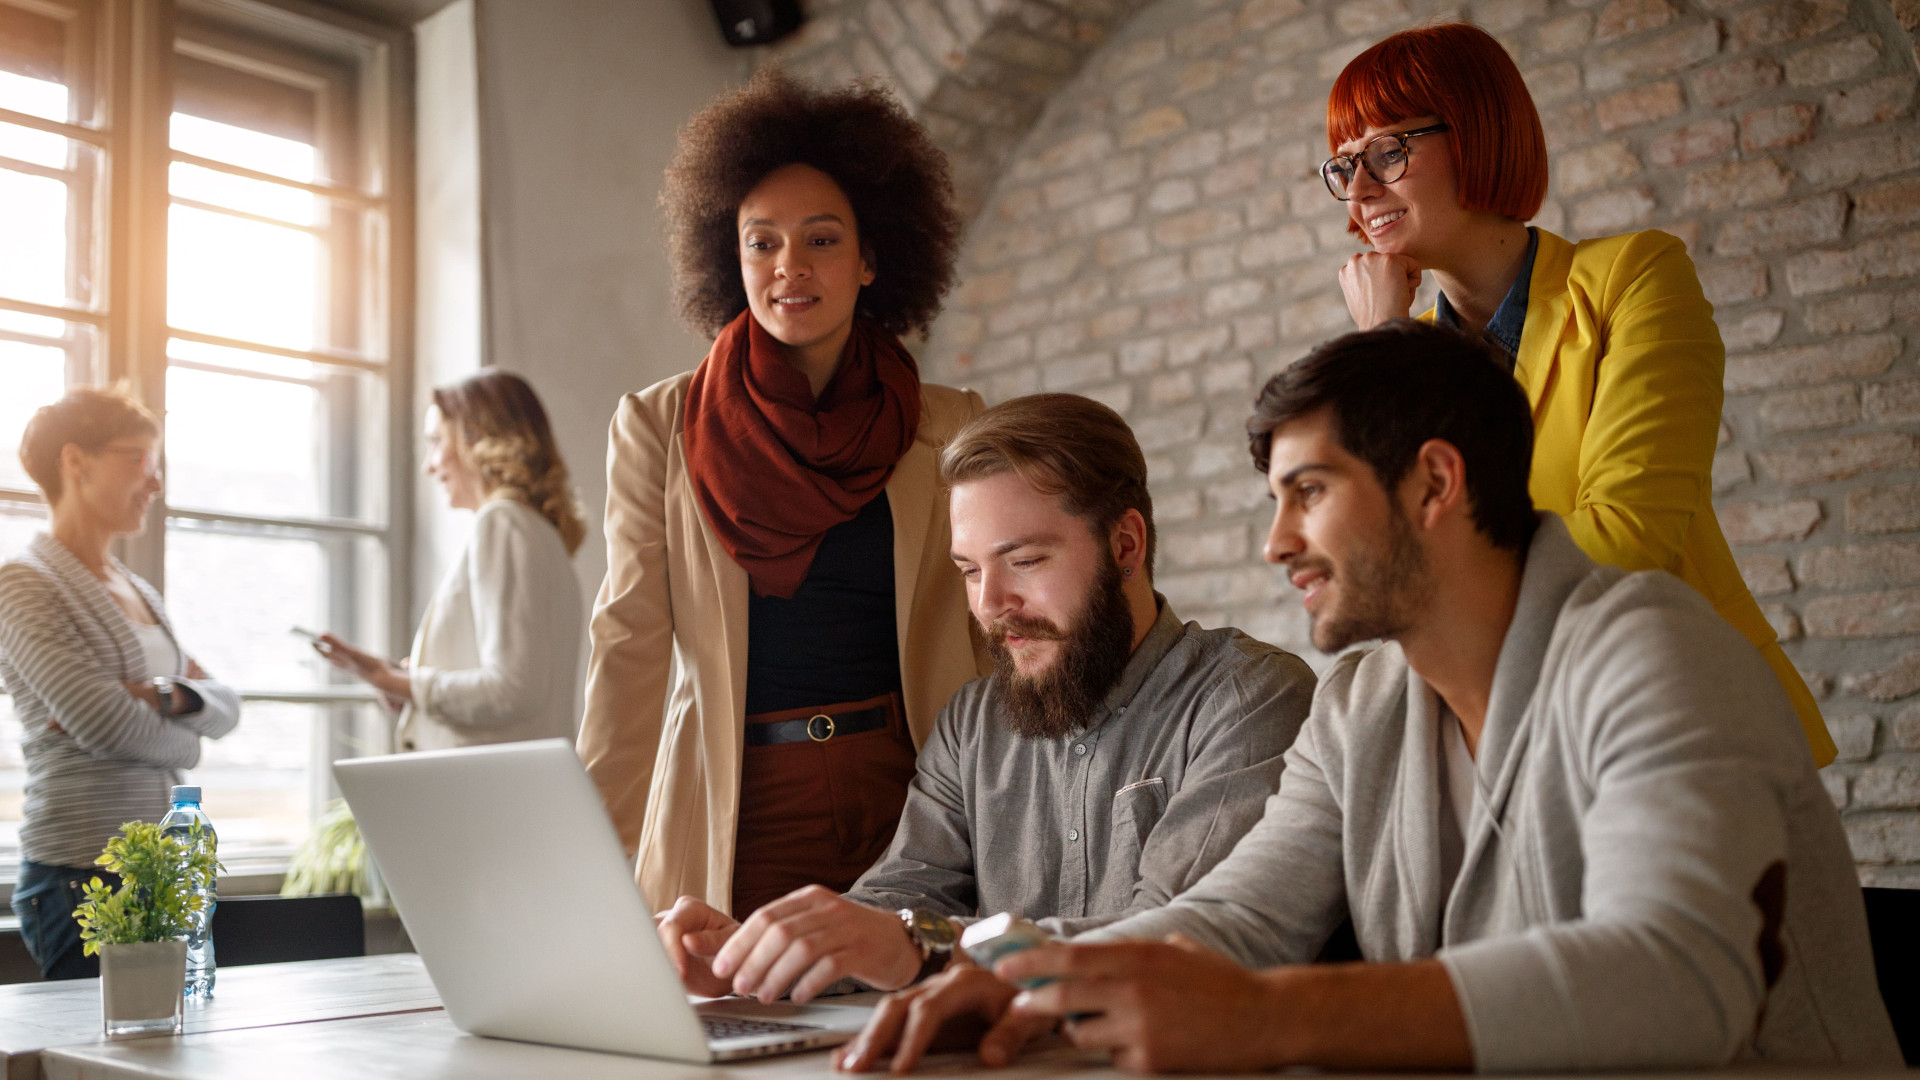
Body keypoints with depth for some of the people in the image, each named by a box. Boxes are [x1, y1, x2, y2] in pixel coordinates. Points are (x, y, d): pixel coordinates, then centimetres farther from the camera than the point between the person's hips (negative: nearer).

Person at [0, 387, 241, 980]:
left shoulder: (139, 592, 17)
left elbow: (225, 707, 9)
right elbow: (103, 723, -17)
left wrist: (163, 697, -12)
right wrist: (185, 739, 2)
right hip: (82, 876, -7)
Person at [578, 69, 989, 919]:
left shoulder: (950, 430, 5)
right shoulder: (657, 428, 4)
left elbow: (995, 638, 4)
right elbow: (631, 643, -1)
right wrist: (597, 850, -8)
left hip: (910, 804, 1)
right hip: (735, 817, 0)